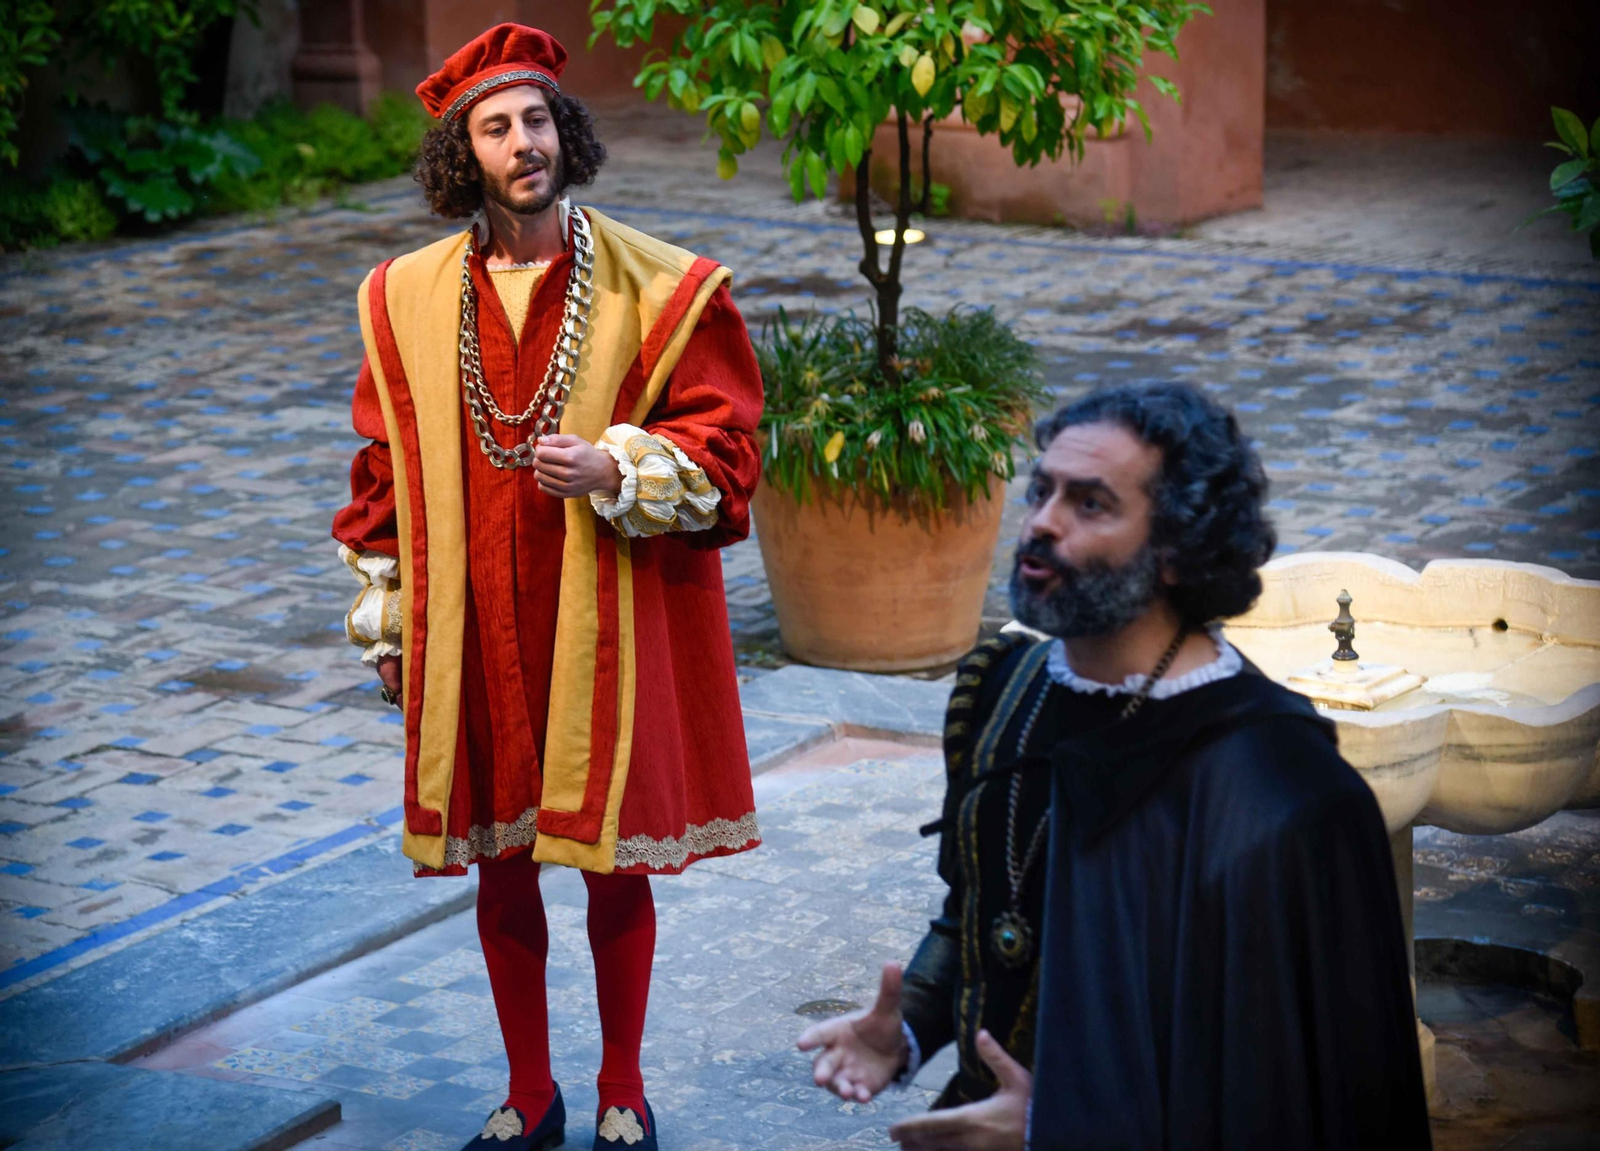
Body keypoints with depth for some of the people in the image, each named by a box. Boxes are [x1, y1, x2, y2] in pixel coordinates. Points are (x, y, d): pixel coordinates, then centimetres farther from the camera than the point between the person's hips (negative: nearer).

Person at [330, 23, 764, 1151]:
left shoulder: (657, 289, -6)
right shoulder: (409, 298, 3)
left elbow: (726, 449, -5)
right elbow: (386, 467, 10)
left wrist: (614, 471, -22)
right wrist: (386, 619, 9)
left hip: (612, 625, -2)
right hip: (476, 631, 2)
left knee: (616, 866, 7)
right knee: (501, 868, 12)